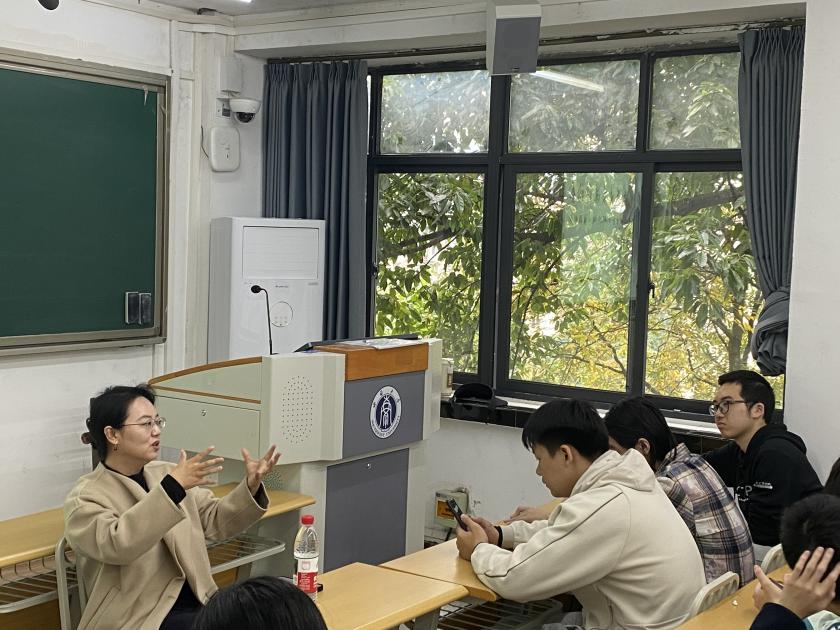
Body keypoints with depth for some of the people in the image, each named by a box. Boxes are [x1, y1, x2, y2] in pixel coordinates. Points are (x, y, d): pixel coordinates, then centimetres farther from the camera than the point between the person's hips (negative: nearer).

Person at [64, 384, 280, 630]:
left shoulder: (166, 473, 12)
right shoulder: (85, 497, -8)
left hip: (196, 603, 6)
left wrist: (251, 486, -6)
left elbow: (216, 521, 13)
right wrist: (173, 487, -33)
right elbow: (116, 544, -27)